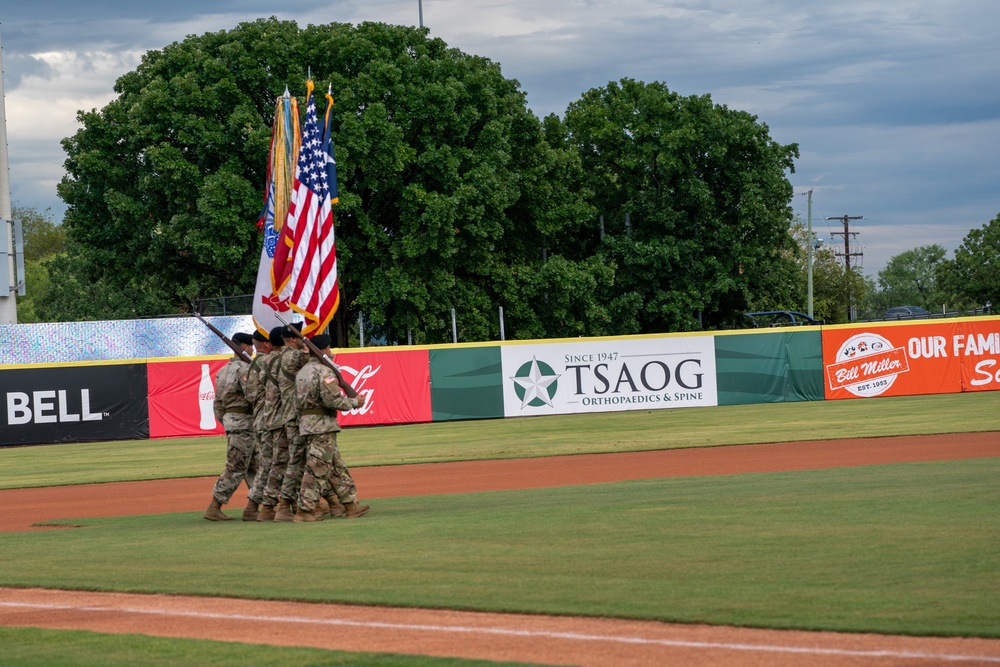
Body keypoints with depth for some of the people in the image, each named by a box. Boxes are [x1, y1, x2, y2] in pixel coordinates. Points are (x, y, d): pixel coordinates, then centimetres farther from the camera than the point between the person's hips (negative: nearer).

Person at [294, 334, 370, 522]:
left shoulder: (302, 372, 15)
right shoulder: (324, 371, -13)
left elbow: (310, 396, 11)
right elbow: (333, 400, -19)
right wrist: (355, 402, -5)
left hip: (306, 423, 9)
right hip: (322, 425, -9)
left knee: (336, 467, 14)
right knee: (317, 469, -6)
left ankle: (350, 505, 18)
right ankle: (306, 510, -7)